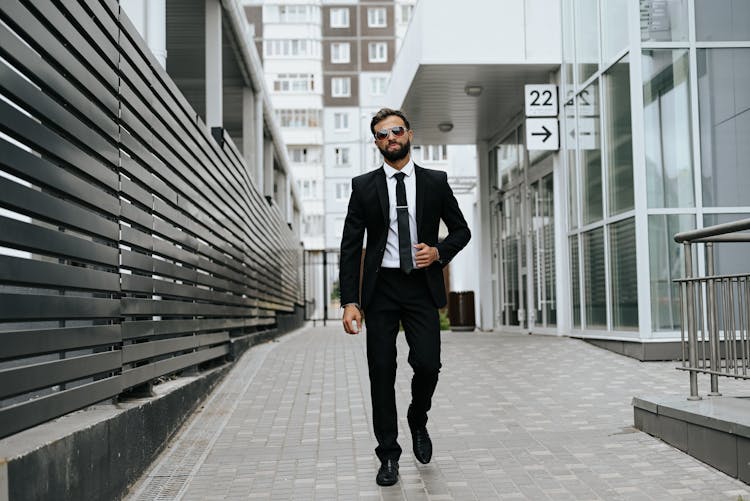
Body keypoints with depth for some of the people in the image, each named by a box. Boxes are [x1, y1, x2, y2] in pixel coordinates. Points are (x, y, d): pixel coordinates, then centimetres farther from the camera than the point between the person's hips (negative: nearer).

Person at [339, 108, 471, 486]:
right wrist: (350, 301, -7)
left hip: (421, 287, 0)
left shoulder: (435, 182, 6)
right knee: (381, 372, 2)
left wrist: (439, 252, -8)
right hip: (381, 288, 0)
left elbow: (461, 230, 14)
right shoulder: (364, 186, 4)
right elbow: (350, 246, 1)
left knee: (427, 364, -10)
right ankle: (388, 455, 14)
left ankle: (418, 422, 23)